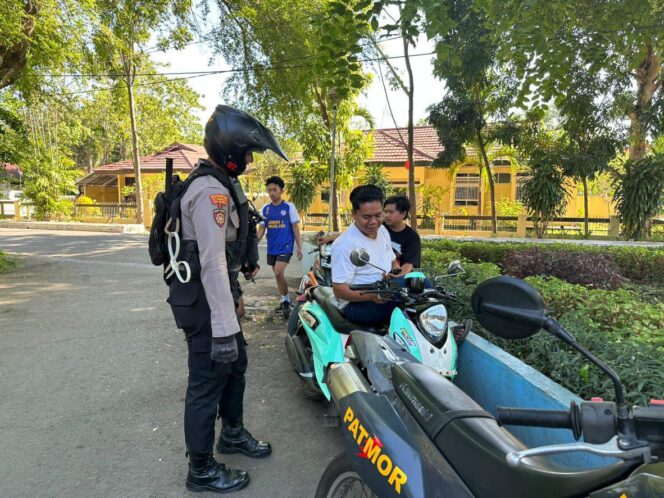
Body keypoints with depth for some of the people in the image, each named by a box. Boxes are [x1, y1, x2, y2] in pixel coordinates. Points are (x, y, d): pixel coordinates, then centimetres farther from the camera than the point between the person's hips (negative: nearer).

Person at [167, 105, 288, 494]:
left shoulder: (221, 184, 12)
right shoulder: (212, 192, -21)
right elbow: (212, 264, -28)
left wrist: (235, 295, 24)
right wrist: (224, 328, -29)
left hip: (220, 295, 10)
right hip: (205, 302, -10)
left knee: (236, 365, 22)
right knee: (208, 381, 3)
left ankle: (232, 433, 44)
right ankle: (201, 471, 22)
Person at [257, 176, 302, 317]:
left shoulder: (289, 207, -3)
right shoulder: (265, 209, 7)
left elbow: (295, 228, -1)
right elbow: (261, 229, 9)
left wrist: (299, 248, -4)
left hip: (285, 246, -5)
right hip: (271, 248, 5)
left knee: (279, 273, -18)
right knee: (278, 275, 12)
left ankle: (286, 301, 0)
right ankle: (285, 300, 28)